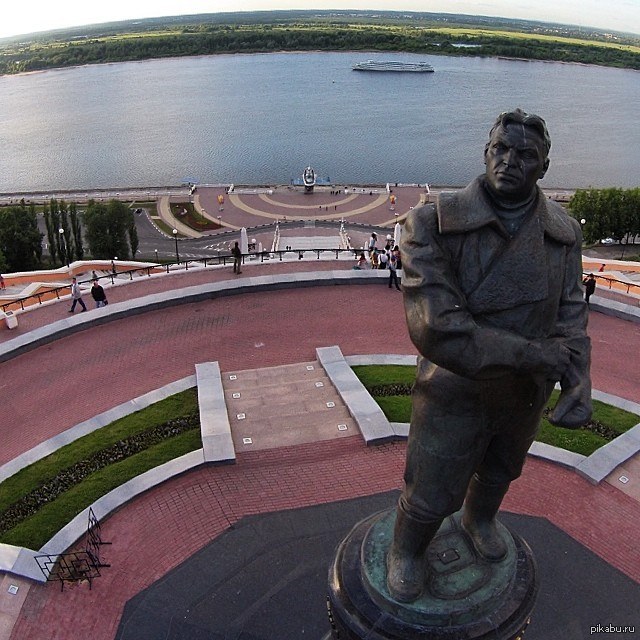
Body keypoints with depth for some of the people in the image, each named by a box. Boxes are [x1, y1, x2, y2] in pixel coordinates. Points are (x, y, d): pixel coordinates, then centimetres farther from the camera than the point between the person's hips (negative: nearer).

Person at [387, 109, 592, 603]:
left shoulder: (564, 235, -9)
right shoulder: (434, 225, -25)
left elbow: (569, 320, -7)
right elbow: (436, 329, -32)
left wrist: (579, 382, -26)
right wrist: (529, 352, -30)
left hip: (526, 395, 5)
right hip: (456, 395, -4)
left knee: (501, 472, 31)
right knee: (431, 497, 14)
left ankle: (480, 519, 65)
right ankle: (407, 550, 48)